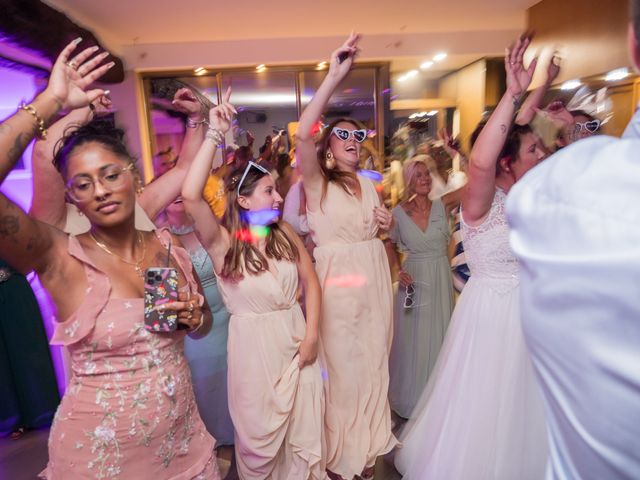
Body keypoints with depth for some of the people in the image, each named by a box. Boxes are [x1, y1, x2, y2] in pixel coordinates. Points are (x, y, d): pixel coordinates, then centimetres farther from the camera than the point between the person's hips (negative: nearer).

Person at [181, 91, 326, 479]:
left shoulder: (286, 235, -4)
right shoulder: (223, 242, -14)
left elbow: (311, 282, 2)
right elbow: (191, 196, -31)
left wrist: (312, 335, -5)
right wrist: (215, 134, -28)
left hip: (296, 339, 3)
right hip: (254, 345, -3)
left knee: (303, 428, 19)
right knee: (261, 433, 18)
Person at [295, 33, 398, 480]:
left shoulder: (371, 186, 10)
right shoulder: (316, 182, -7)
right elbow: (302, 135, -26)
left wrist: (386, 226, -2)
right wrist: (334, 78, -29)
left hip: (374, 284, 5)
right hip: (336, 285, -5)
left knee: (372, 365, 16)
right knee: (340, 367, 8)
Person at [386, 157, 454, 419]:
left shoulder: (440, 207, 1)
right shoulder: (399, 212, -3)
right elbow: (390, 246, 5)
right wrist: (396, 271, -8)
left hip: (441, 280, 2)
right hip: (414, 281, -2)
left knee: (438, 335, 12)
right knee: (413, 339, 7)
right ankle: (411, 397, 26)